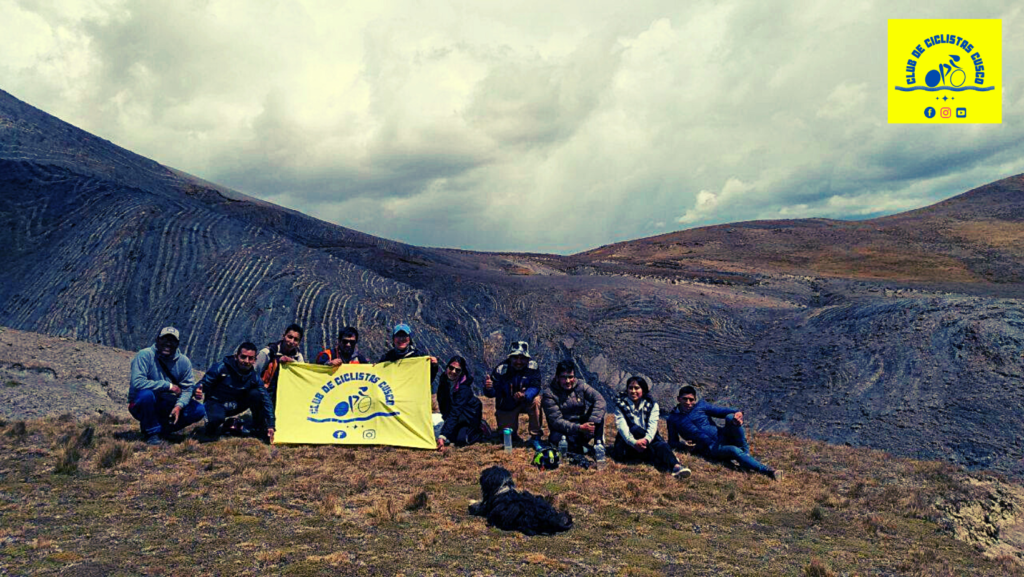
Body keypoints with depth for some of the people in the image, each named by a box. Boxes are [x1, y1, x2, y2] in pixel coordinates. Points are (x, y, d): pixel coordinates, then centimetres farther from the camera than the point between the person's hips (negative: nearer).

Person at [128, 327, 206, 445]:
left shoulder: (183, 361, -3)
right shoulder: (145, 355, -17)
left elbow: (188, 388, -4)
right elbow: (137, 382, -29)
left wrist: (179, 406, -23)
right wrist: (169, 386, -26)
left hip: (167, 407, 4)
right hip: (142, 407, -4)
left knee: (199, 410, -12)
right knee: (146, 394, -37)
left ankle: (162, 429, 4)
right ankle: (152, 433, -15)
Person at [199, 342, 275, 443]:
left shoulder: (255, 377, -12)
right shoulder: (221, 368, -21)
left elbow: (266, 400, -9)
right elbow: (203, 384, -15)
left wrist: (270, 425, -13)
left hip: (235, 406, 4)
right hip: (216, 404, -4)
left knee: (256, 394, -23)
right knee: (216, 418, -39)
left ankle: (258, 429, -4)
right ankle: (211, 429, 1)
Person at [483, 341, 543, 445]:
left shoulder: (532, 367, -20)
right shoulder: (501, 369, -22)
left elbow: (535, 387, -30)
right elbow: (493, 393, -24)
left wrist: (525, 396, -53)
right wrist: (488, 388, -50)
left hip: (526, 401, 0)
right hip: (507, 407, 0)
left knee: (535, 401, -32)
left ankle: (536, 436, -14)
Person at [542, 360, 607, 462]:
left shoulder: (581, 387, -2)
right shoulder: (549, 394, -10)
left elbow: (599, 400, -18)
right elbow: (556, 421, -18)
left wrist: (592, 422, -34)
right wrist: (579, 428, -31)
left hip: (582, 428, 3)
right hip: (564, 432, -3)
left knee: (598, 408, -18)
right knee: (556, 437, -38)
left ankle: (599, 445, -21)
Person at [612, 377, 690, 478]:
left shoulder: (652, 404, 7)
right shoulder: (621, 405, 4)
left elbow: (653, 425, -10)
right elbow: (621, 426, -12)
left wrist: (646, 440, -33)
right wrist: (634, 442, -32)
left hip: (647, 442, 1)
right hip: (627, 445, -1)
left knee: (661, 444, -32)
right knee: (634, 428, -31)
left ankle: (676, 466, -61)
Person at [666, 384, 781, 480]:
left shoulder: (701, 405, 12)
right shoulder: (673, 419, 9)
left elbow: (721, 411, 3)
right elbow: (672, 442, 12)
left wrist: (737, 413, -19)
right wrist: (682, 445, -12)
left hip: (722, 437, 3)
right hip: (711, 449, -2)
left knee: (730, 417, -28)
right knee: (735, 451, -33)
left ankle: (745, 451, -19)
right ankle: (768, 471, -36)